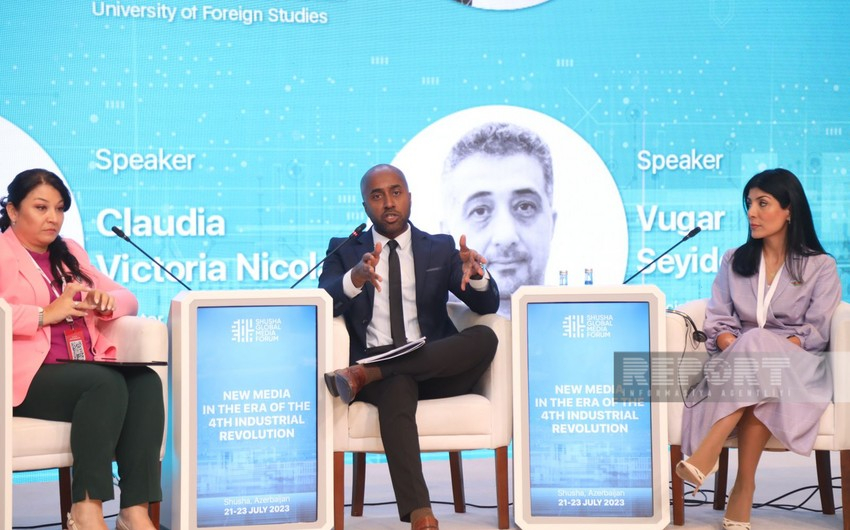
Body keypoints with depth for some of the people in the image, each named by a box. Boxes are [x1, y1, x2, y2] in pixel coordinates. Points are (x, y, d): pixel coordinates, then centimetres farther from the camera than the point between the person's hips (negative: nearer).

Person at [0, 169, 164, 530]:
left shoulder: (70, 253, 26)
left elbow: (128, 299, 23)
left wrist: (106, 301, 0)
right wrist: (45, 314, -18)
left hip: (85, 371, 6)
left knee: (146, 381, -25)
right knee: (107, 383, -33)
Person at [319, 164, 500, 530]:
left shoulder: (441, 249, 17)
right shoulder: (344, 252, 14)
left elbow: (487, 306, 5)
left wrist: (475, 274, -19)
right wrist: (355, 278, -27)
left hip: (436, 366, 2)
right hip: (378, 366, -2)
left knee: (485, 338, -28)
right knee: (396, 389, -38)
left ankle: (366, 375, -31)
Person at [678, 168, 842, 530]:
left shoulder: (820, 266, 8)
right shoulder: (734, 261, 17)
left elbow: (816, 331, -2)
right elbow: (719, 321, 6)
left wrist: (765, 348, -18)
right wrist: (734, 349, -17)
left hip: (796, 364, -2)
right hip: (740, 362, 2)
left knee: (758, 346, -38)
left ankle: (706, 453, -44)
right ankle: (745, 486, -41)